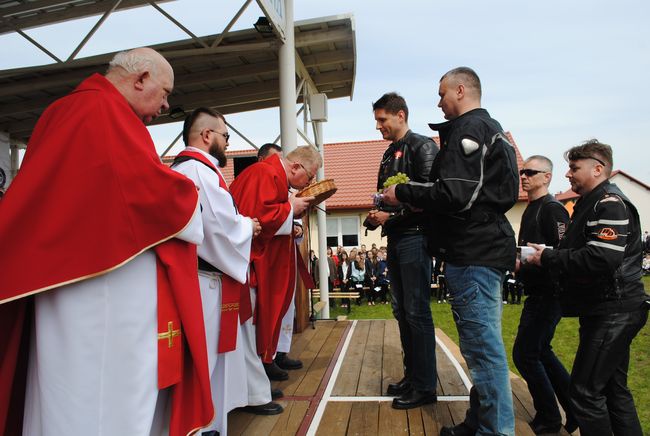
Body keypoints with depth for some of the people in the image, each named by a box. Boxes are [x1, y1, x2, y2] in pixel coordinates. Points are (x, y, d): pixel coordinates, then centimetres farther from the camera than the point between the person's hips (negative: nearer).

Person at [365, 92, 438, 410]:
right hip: (395, 239, 9)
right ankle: (412, 375, 25)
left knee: (417, 312, -5)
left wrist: (391, 215, -17)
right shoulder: (389, 155, 19)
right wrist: (376, 216, 4)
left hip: (415, 237, -9)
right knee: (401, 311, 13)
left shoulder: (421, 146, -7)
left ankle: (425, 386, 6)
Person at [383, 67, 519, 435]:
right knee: (483, 343, 16)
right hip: (487, 245, 11)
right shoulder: (491, 128, 22)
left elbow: (453, 196, -21)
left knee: (483, 346, -5)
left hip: (473, 252, -11)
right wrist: (417, 198, 16)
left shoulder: (468, 129, -11)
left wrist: (403, 193, -8)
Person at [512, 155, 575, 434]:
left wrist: (525, 265, -23)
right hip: (536, 293, 10)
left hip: (547, 294, -10)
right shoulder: (531, 209, 15)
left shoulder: (552, 209, -13)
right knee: (541, 352, 17)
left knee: (524, 353, -5)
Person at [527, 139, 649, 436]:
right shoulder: (591, 204, 18)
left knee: (585, 392, -8)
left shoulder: (610, 203, -14)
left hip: (613, 310, -10)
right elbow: (576, 253, 16)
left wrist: (548, 257, -18)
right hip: (608, 311, 11)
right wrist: (547, 257, 1)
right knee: (613, 388, 17)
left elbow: (601, 259, -27)